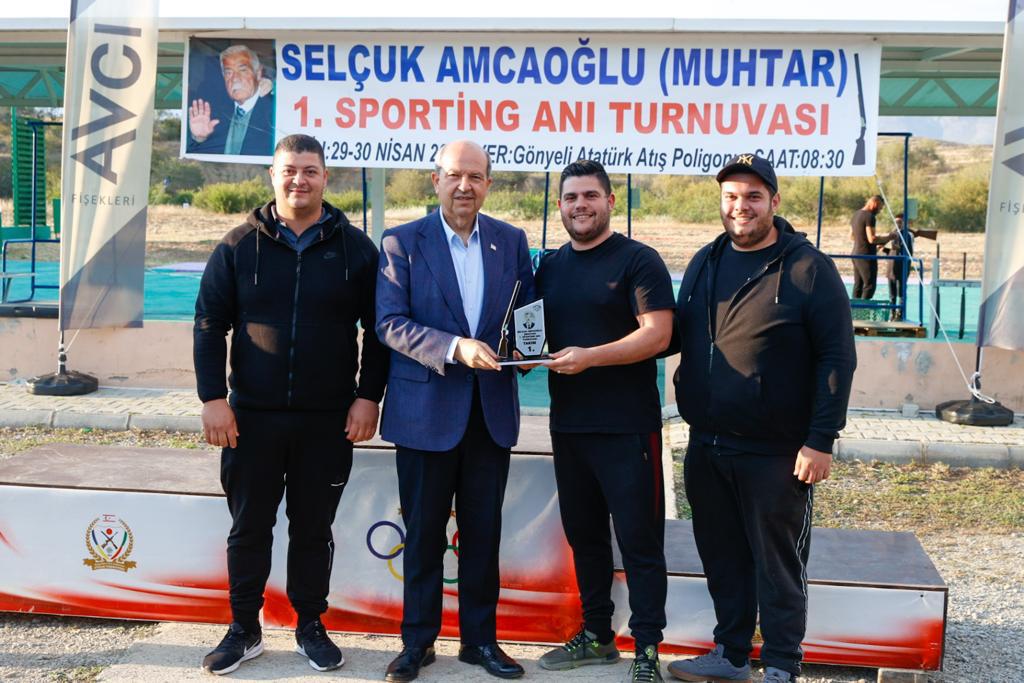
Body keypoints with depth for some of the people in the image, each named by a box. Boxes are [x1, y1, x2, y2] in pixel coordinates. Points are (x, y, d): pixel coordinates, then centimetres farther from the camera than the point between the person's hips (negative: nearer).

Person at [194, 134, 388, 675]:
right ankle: (244, 629, 24)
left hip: (328, 420, -1)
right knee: (249, 527, 10)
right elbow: (209, 324, 2)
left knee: (314, 528, 10)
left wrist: (368, 396, -4)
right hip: (252, 416, 1)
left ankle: (310, 625, 26)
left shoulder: (354, 248, 1)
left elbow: (377, 329, 3)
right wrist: (213, 398, -4)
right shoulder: (240, 245, 2)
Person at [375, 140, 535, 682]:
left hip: (492, 409, 3)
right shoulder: (401, 242, -3)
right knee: (424, 531, 7)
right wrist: (456, 348, -23)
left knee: (483, 531, 11)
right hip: (426, 408, -3)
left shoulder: (511, 241, 7)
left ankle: (480, 638, 25)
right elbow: (390, 323, -11)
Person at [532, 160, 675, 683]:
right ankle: (596, 636, 28)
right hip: (567, 424, 6)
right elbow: (536, 331, 20)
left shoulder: (637, 261, -6)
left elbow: (657, 333, -15)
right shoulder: (550, 267, 13)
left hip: (627, 426, -6)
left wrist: (588, 356, -23)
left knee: (638, 538, 0)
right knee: (583, 535, 14)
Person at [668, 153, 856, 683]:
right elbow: (680, 337, 16)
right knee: (721, 559, 15)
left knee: (777, 563, 5)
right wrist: (693, 411, 8)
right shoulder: (705, 263, 9)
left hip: (775, 454, -5)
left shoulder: (808, 268, -8)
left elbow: (838, 358, -11)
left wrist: (821, 441, -16)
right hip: (705, 447, 6)